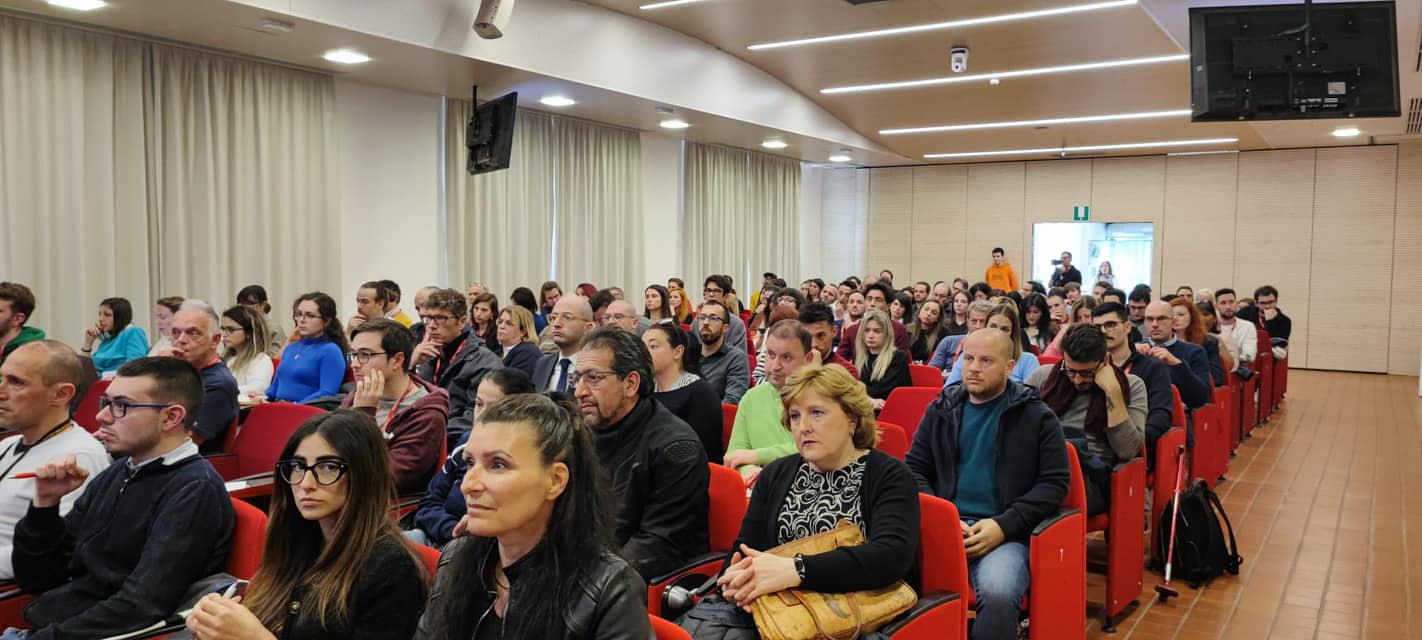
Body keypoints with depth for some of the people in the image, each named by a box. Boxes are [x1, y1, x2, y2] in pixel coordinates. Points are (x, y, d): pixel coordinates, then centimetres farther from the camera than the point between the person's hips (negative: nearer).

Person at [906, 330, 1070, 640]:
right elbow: (914, 468, 14)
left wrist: (1004, 525, -10)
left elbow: (1055, 482, 2)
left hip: (1005, 532, -2)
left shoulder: (1037, 416, 6)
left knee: (998, 595, -34)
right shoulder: (941, 408, 14)